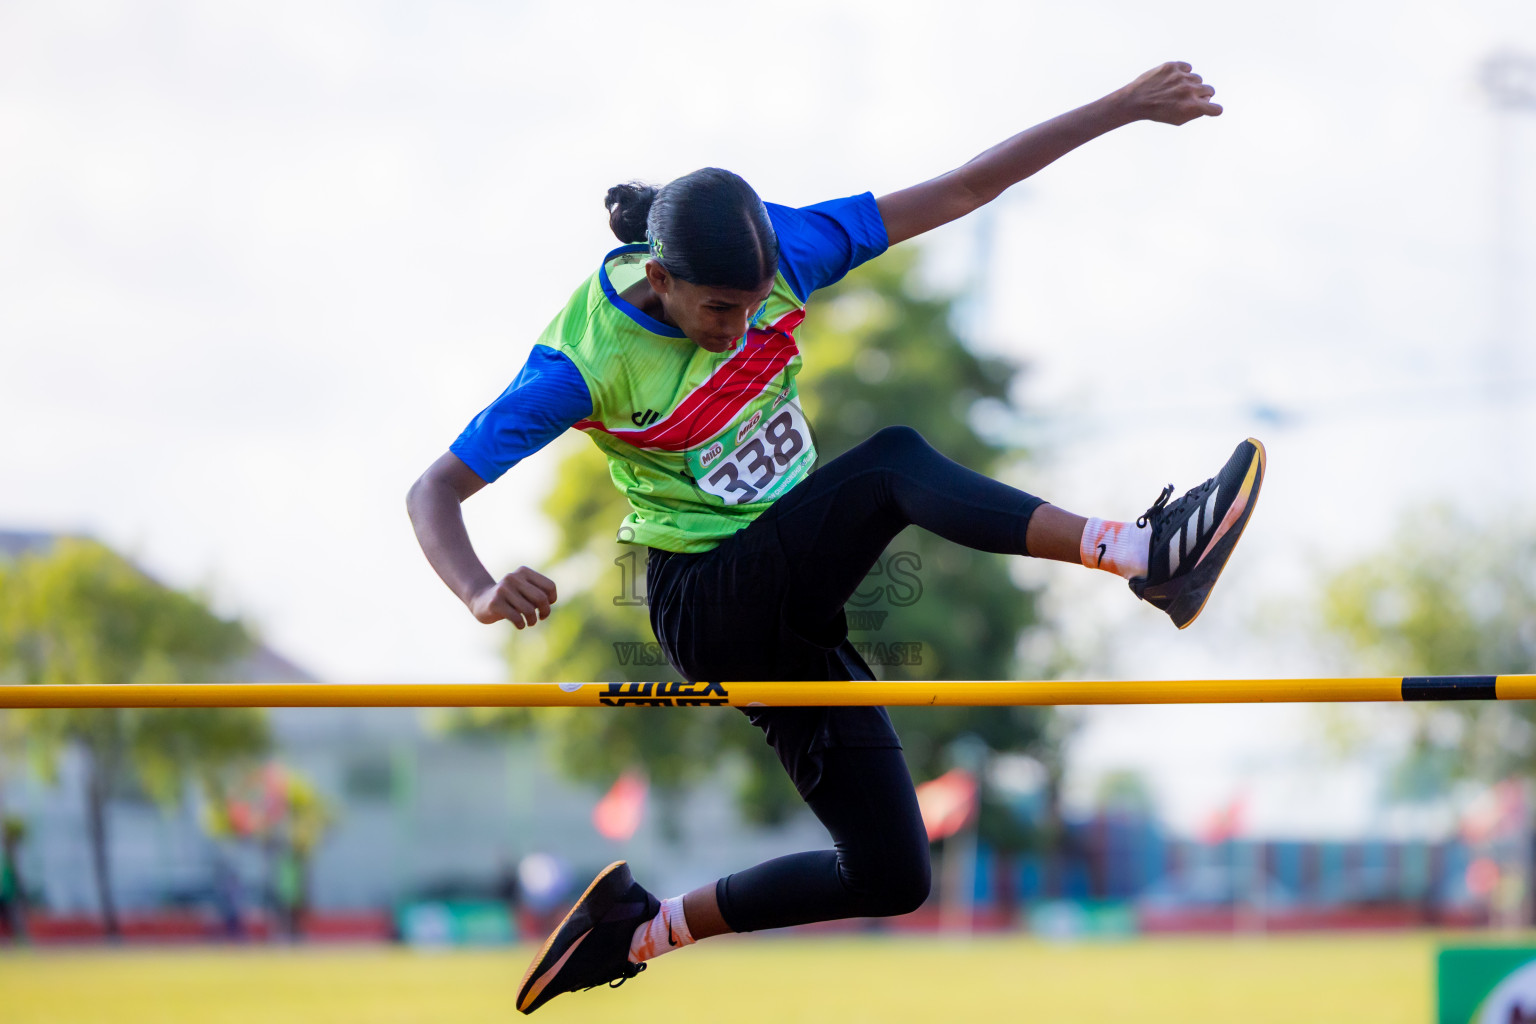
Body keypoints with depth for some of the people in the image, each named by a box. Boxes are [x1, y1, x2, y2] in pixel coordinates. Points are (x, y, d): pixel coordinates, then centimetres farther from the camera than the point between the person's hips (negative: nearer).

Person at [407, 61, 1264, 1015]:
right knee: (894, 462, -31)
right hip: (707, 606, -6)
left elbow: (958, 192, -9)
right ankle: (1144, 553, -44)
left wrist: (1126, 106, -12)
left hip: (790, 596, 6)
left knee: (893, 879, 5)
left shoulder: (777, 251, -10)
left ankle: (642, 929, 19)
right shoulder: (588, 358, -20)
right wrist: (483, 593, -41)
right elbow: (436, 490, -20)